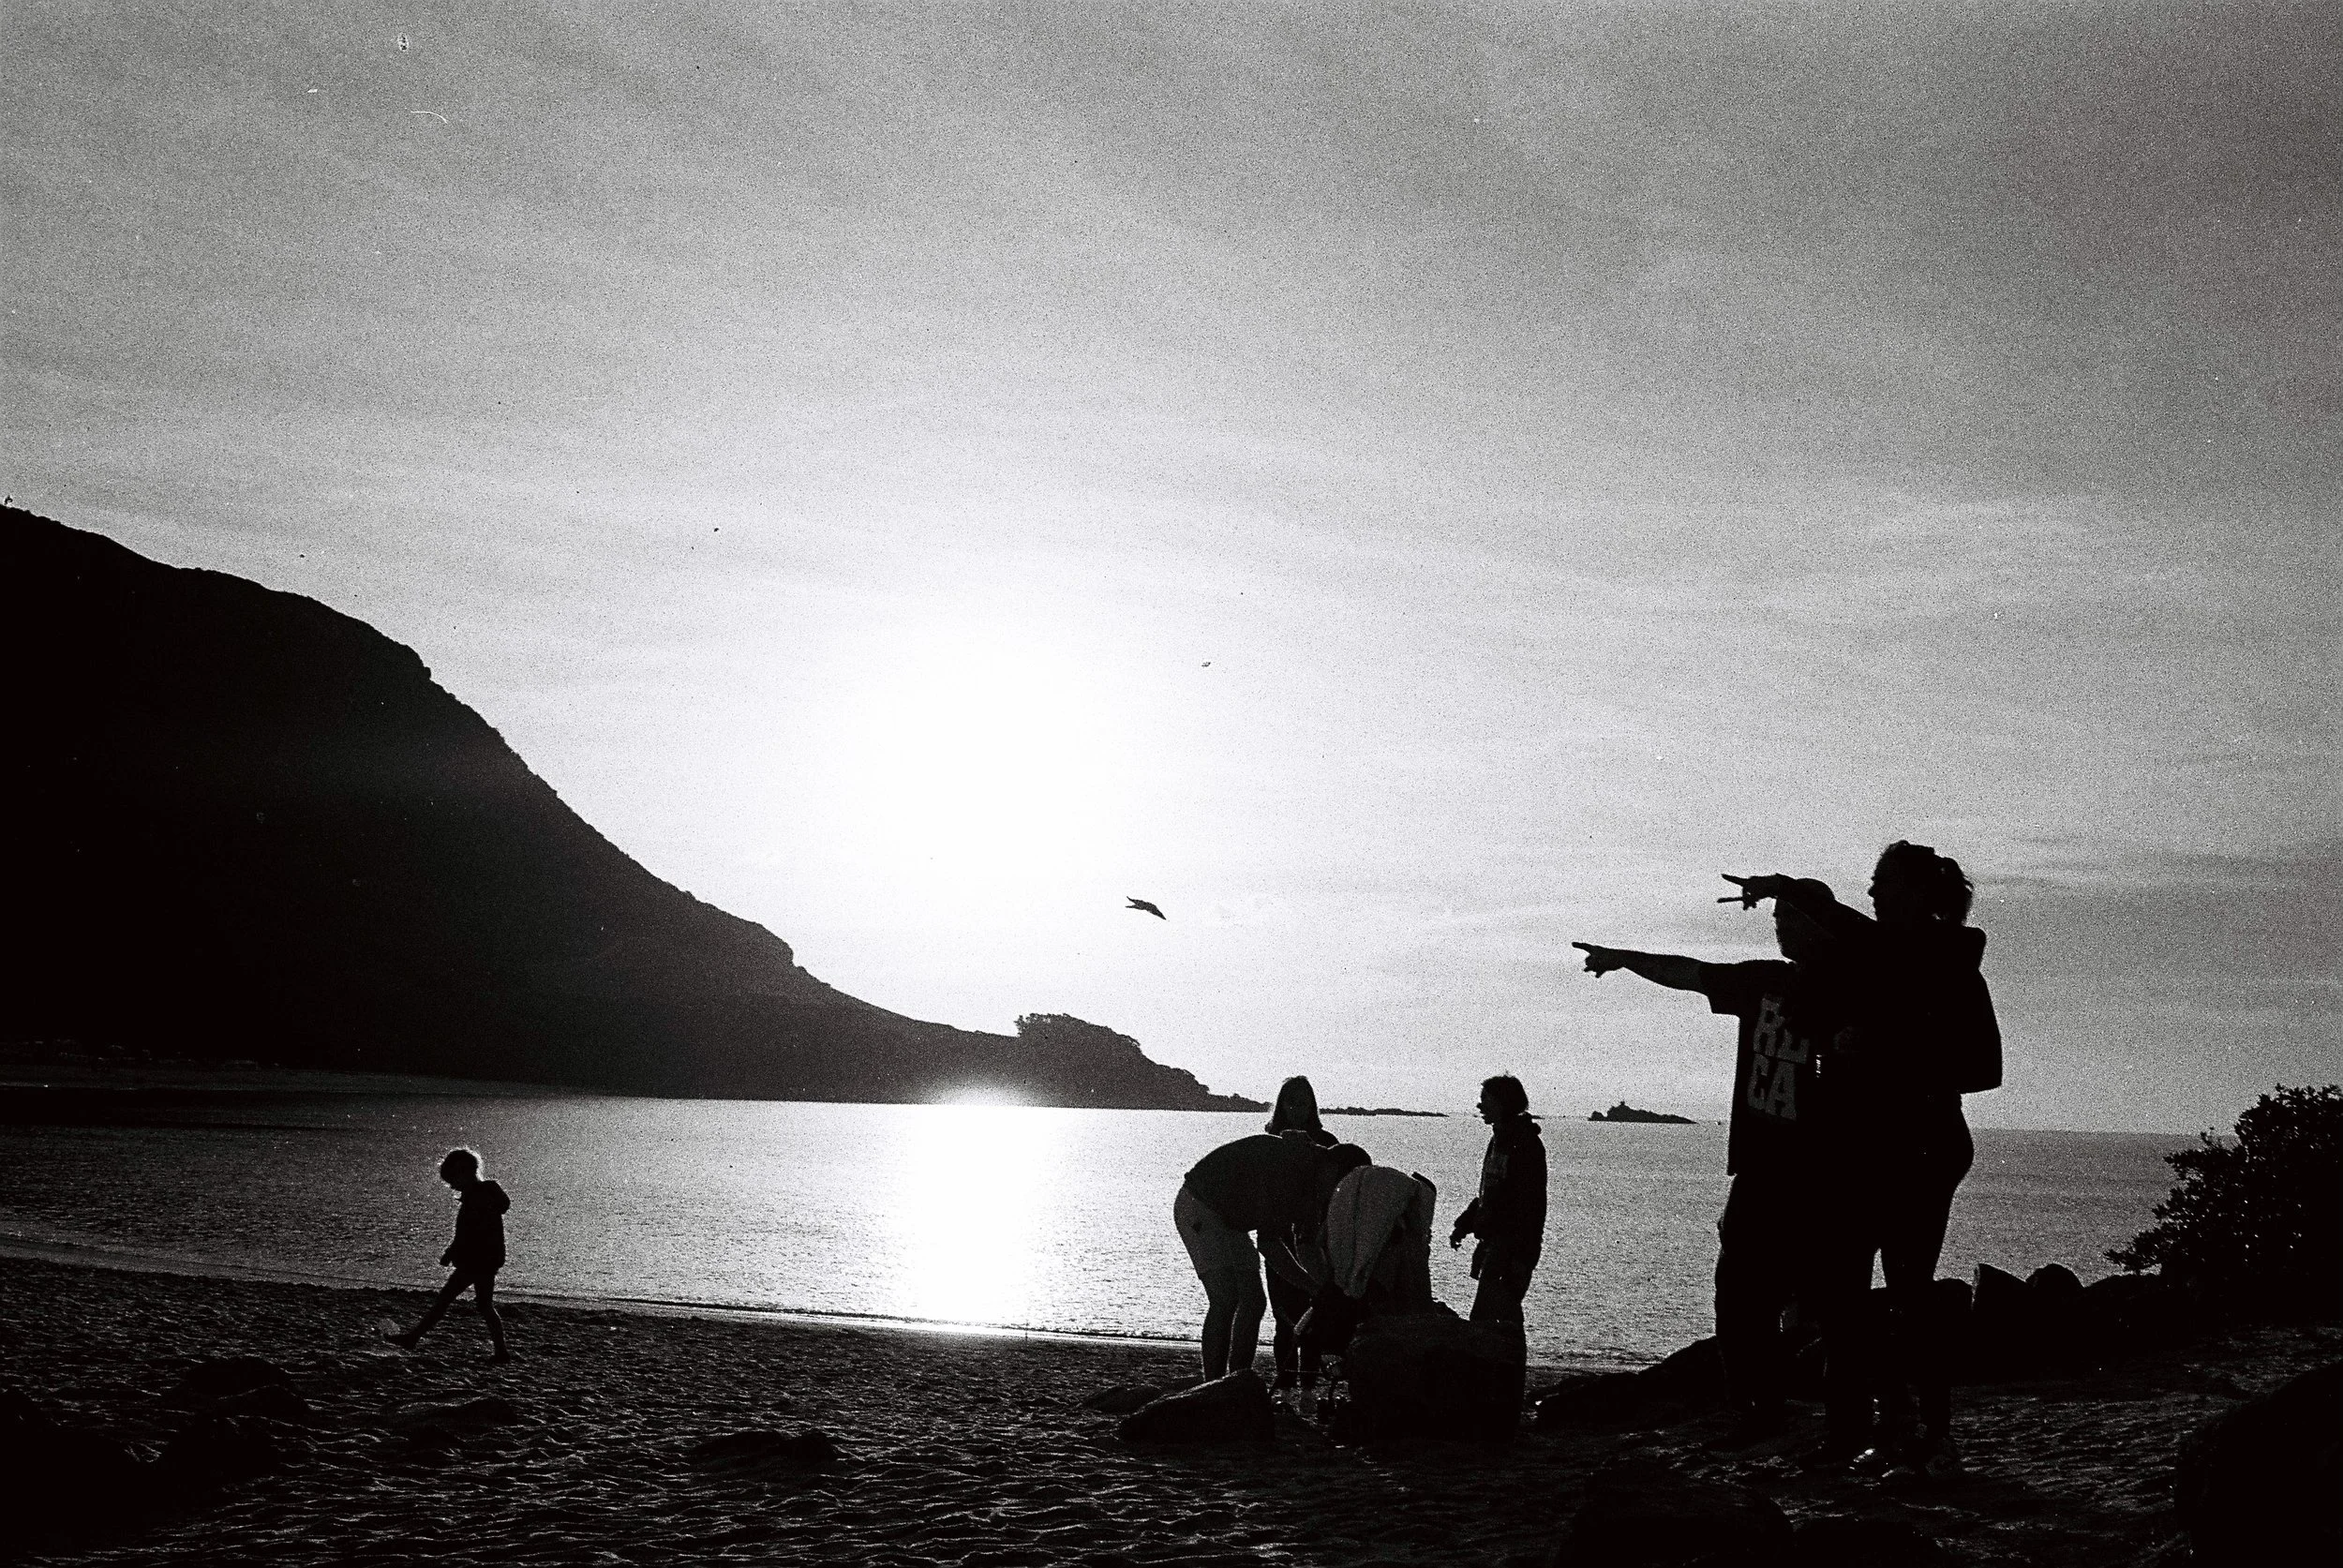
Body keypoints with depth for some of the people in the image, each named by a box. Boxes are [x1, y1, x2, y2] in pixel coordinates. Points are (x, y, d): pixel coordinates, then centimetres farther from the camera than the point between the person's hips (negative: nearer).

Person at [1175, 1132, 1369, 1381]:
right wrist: (1313, 1287, -25)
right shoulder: (1290, 1164, -31)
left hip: (1231, 1220, 10)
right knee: (1225, 1301, -20)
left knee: (1253, 1302, 1)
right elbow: (1268, 1243, -30)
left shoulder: (1312, 1181, -1)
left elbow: (1307, 1247, 4)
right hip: (1199, 1204, -10)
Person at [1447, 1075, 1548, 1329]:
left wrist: (1522, 1253, -21)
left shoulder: (1526, 1144, -12)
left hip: (1512, 1244, -10)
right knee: (1507, 1315, 11)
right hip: (1493, 1239, 10)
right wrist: (1463, 1226, 21)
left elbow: (1531, 1203, -17)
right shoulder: (1499, 1140, 17)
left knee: (1482, 1317, -15)